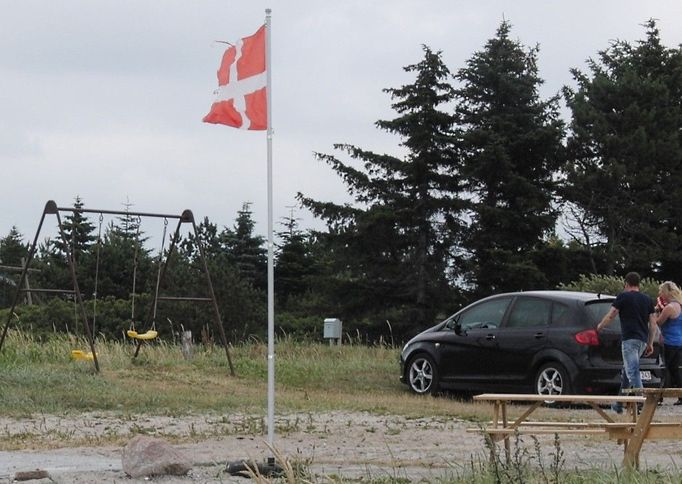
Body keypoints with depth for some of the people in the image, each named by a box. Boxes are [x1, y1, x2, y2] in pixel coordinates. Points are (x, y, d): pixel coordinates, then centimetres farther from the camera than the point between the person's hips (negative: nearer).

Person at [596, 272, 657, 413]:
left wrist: (599, 327, 17)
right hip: (642, 340, 7)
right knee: (626, 371, 18)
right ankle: (619, 405, 24)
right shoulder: (648, 300, 16)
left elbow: (610, 316, -1)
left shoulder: (623, 297, -1)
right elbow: (653, 324, 15)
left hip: (629, 339, -7)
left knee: (633, 372, -13)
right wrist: (650, 343, 20)